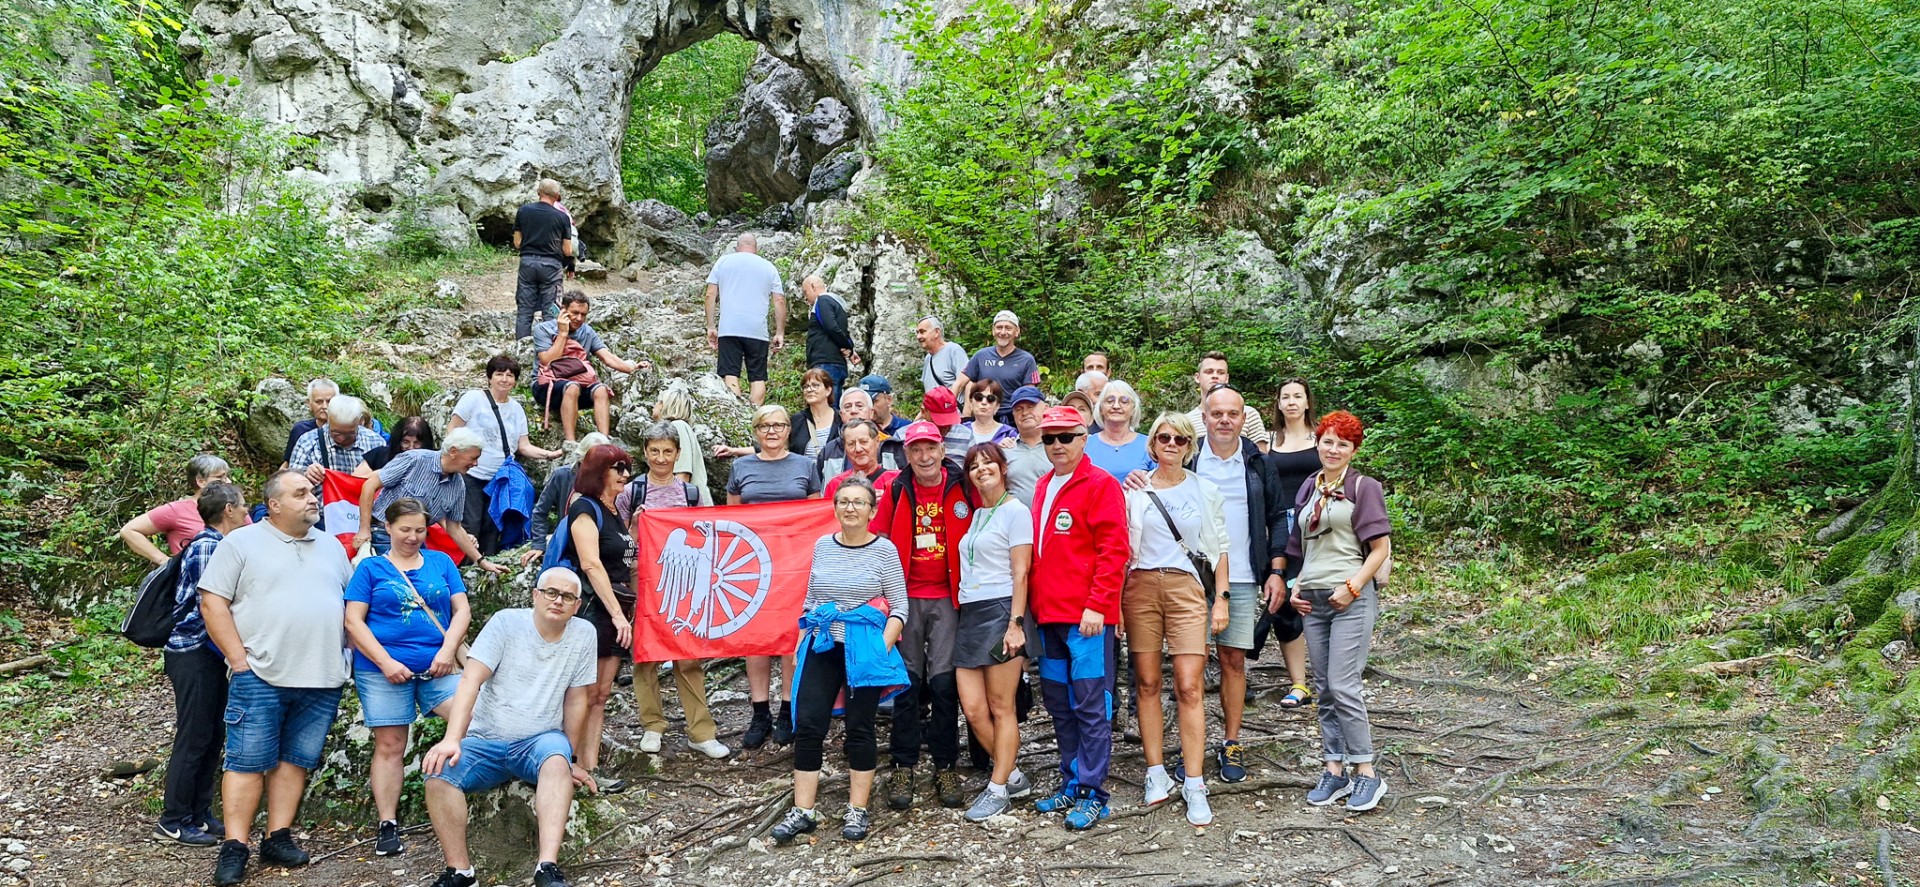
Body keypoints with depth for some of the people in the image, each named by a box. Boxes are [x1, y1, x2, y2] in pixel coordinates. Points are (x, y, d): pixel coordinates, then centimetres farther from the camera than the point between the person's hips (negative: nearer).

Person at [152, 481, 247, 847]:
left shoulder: (216, 543, 12)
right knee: (193, 737, -2)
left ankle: (200, 813, 21)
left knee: (214, 734, 12)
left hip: (210, 652, 9)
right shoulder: (207, 546, -16)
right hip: (193, 653, -9)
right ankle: (173, 820, 7)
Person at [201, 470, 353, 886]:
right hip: (260, 677, -4)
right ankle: (235, 848, 3)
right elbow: (212, 603, -4)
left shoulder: (331, 547, 16)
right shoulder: (242, 543, 1)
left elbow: (351, 604, 21)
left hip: (322, 680, 4)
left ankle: (279, 838, 15)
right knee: (248, 761, -3)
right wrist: (240, 661, -10)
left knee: (295, 761, 7)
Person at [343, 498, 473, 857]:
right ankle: (387, 825, 8)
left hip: (438, 666, 1)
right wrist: (386, 662, -10)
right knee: (389, 746, 1)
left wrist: (448, 650, -8)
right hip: (384, 669, -1)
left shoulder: (441, 562, 13)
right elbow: (353, 620, 0)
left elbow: (461, 610, 9)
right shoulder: (371, 568, 7)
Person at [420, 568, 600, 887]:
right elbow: (471, 680, -15)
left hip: (539, 741, 0)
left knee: (556, 758, -35)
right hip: (486, 740, 0)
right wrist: (452, 739, -27)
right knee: (439, 772, -28)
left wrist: (569, 759, 9)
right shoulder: (506, 622, -7)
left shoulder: (584, 634, -2)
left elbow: (576, 700, 4)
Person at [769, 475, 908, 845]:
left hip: (864, 649, -4)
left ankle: (858, 811, 15)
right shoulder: (822, 546, 7)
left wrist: (883, 647, -14)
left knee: (859, 728, 5)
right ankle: (803, 811, 8)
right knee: (807, 726, 0)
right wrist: (801, 640, 11)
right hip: (821, 647, 4)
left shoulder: (883, 549, -4)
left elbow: (900, 606, -4)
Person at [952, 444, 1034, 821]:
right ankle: (1013, 776, 17)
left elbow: (1020, 573, -9)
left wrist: (1015, 623, -15)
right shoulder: (975, 515, 19)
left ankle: (998, 789, 7)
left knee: (1001, 708, -1)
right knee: (973, 709, 2)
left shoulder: (1015, 510, -3)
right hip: (970, 614, 7)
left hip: (1001, 610, -7)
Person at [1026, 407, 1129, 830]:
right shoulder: (1043, 486, 16)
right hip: (1049, 615, 8)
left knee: (1091, 706, -3)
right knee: (1059, 704, 14)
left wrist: (1097, 605, -18)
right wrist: (1033, 603, 14)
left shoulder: (1100, 484, -7)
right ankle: (1072, 783, 25)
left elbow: (1114, 550, -13)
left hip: (1087, 616, -8)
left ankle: (1092, 794, 3)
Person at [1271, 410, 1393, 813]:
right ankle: (1334, 770, 13)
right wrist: (1297, 588, 10)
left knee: (1343, 686, -11)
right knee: (1324, 689, 7)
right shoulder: (1309, 489, 15)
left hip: (1351, 599, -6)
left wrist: (1351, 586, -14)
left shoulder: (1363, 487, -2)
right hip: (1314, 600, 6)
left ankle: (1366, 773, -2)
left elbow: (1381, 548, -6)